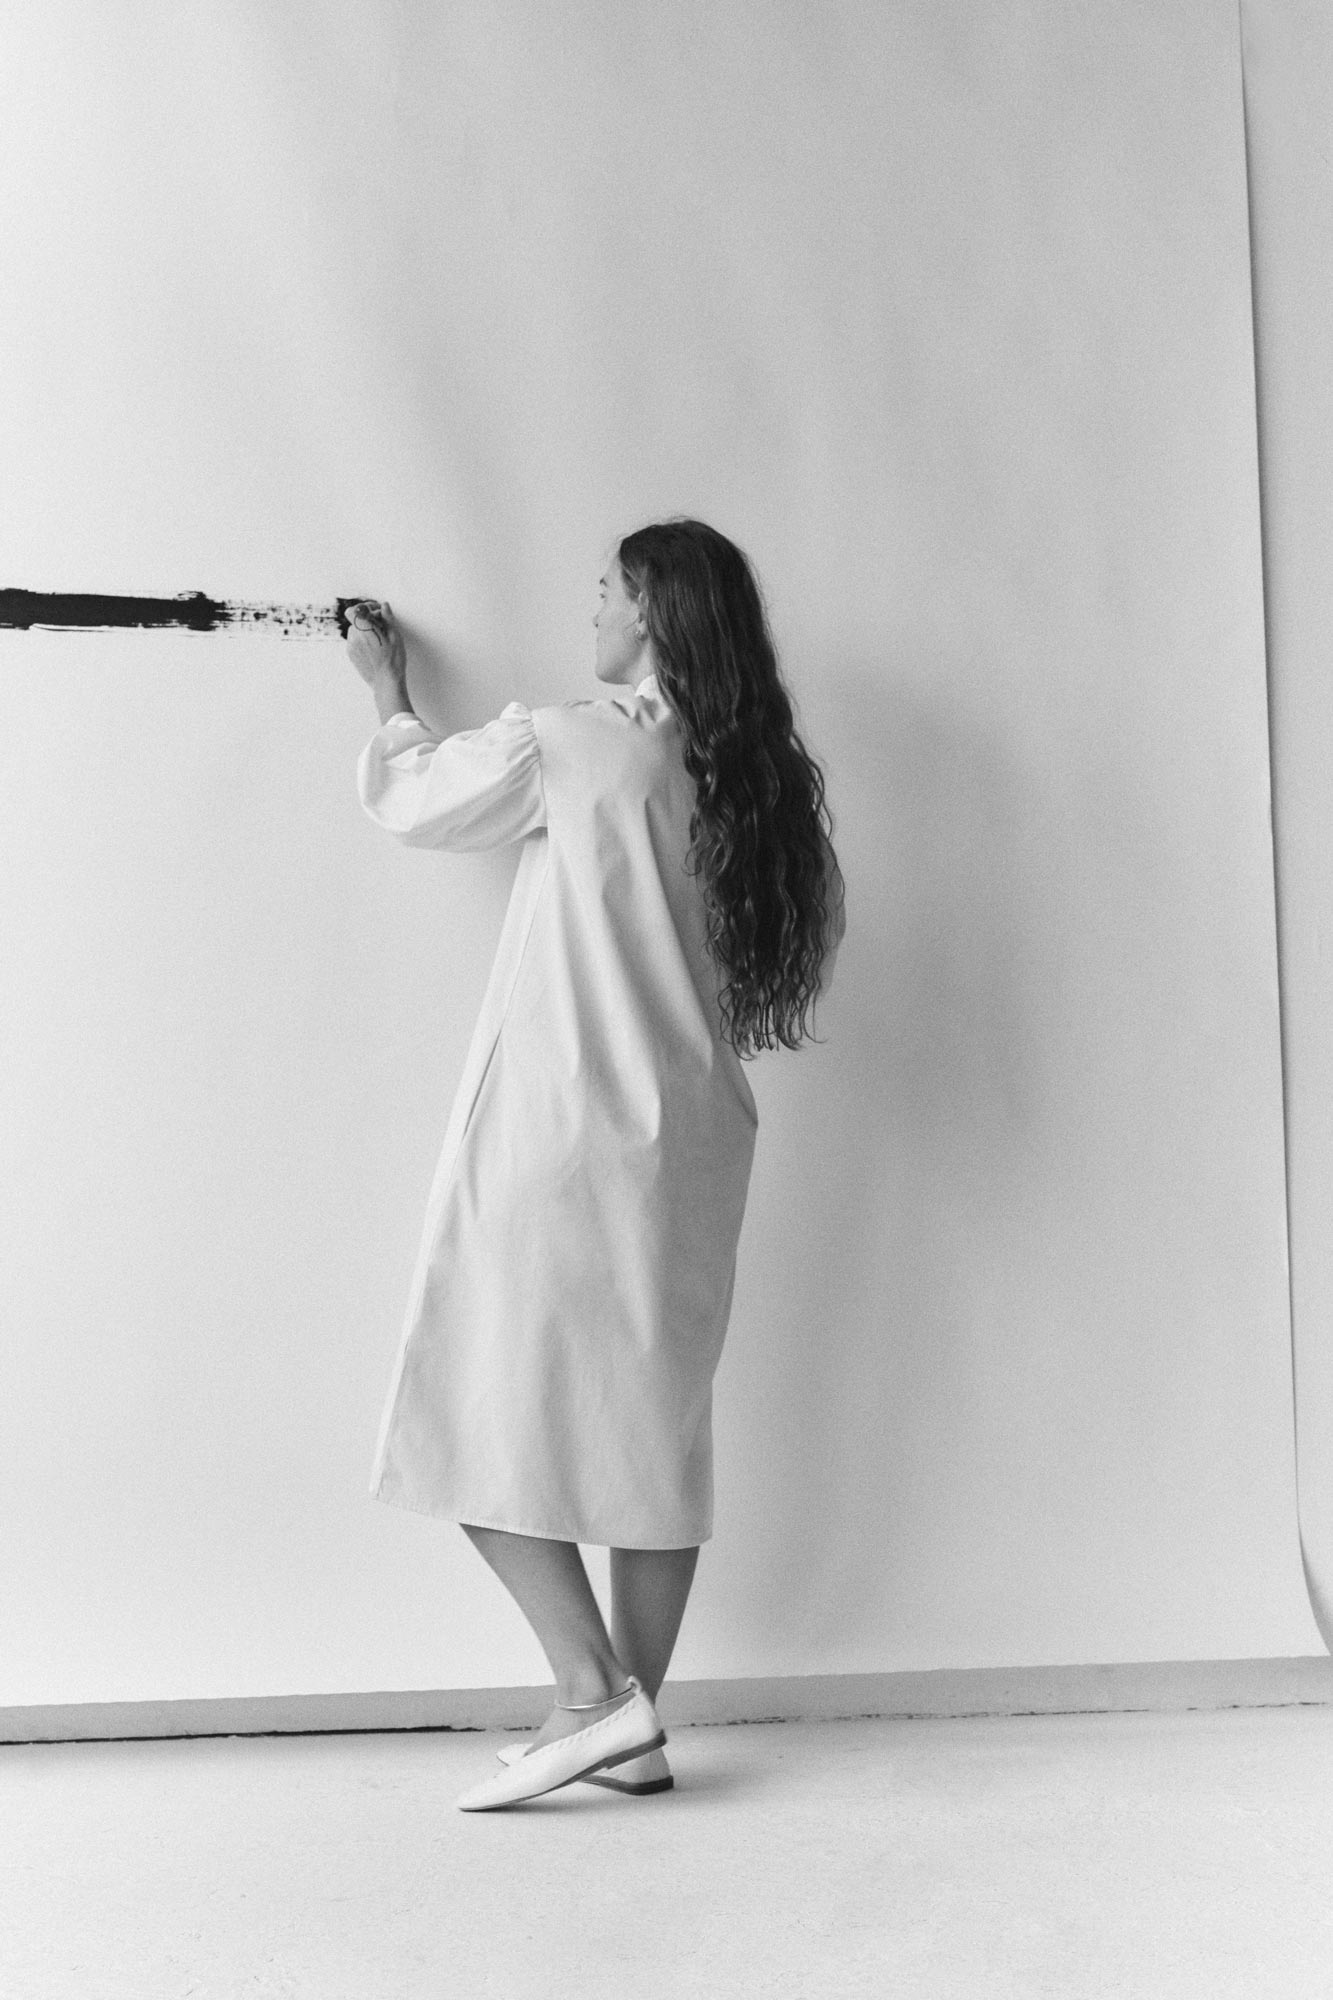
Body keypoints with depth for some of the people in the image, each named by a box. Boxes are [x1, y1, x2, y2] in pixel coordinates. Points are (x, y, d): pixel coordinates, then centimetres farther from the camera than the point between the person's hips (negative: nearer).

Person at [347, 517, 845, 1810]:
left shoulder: (563, 747, -9)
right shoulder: (744, 781, 8)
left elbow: (410, 803, 6)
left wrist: (390, 694, 25)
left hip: (554, 1143, -7)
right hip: (690, 1151, 7)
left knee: (485, 1413, 2)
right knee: (653, 1427, 11)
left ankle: (594, 1689, -4)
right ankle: (632, 1728, 16)